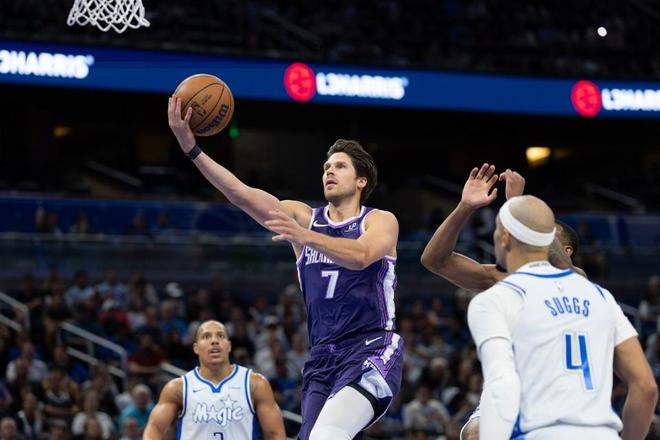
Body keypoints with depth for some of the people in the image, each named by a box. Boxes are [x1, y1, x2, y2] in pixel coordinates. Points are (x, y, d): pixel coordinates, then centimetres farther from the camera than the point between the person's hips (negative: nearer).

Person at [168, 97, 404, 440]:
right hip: (323, 357, 5)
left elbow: (361, 255, -21)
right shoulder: (302, 217, 13)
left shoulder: (381, 221, 3)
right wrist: (191, 147, -15)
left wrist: (304, 236, -36)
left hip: (372, 351, -5)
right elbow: (240, 194, -1)